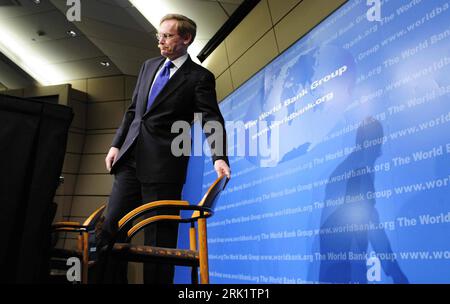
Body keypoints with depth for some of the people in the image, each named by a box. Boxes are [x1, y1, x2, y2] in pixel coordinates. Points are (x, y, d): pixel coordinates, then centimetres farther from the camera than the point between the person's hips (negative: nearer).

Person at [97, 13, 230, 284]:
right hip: (131, 158, 6)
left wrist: (219, 157, -28)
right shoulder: (150, 66, 17)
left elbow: (212, 120, -12)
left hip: (163, 164, -6)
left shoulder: (200, 77, -2)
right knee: (111, 226, 7)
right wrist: (116, 144, 12)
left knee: (159, 236, -1)